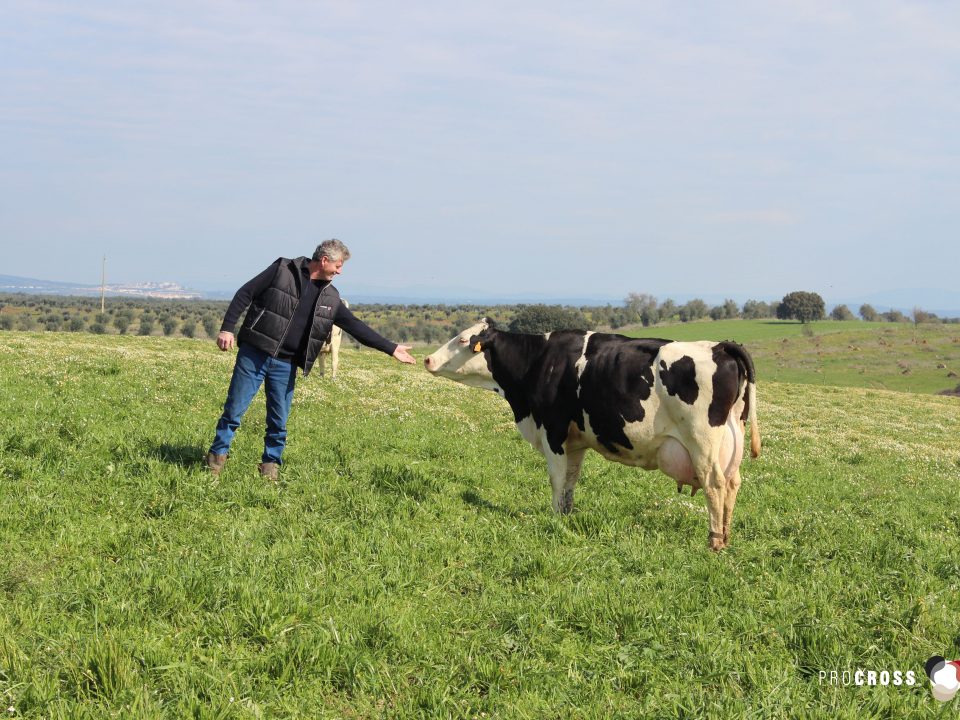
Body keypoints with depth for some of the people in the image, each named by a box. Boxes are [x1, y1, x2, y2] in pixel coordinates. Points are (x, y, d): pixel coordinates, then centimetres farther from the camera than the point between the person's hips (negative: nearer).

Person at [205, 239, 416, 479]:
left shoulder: (330, 297, 10)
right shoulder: (283, 270, -5)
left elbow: (356, 326, 12)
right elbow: (245, 294, -5)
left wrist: (392, 349, 9)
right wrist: (227, 328, -12)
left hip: (286, 365, 4)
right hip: (254, 354, -4)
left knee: (279, 420, 6)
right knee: (235, 408, 0)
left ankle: (271, 464, 21)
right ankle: (218, 455, 16)